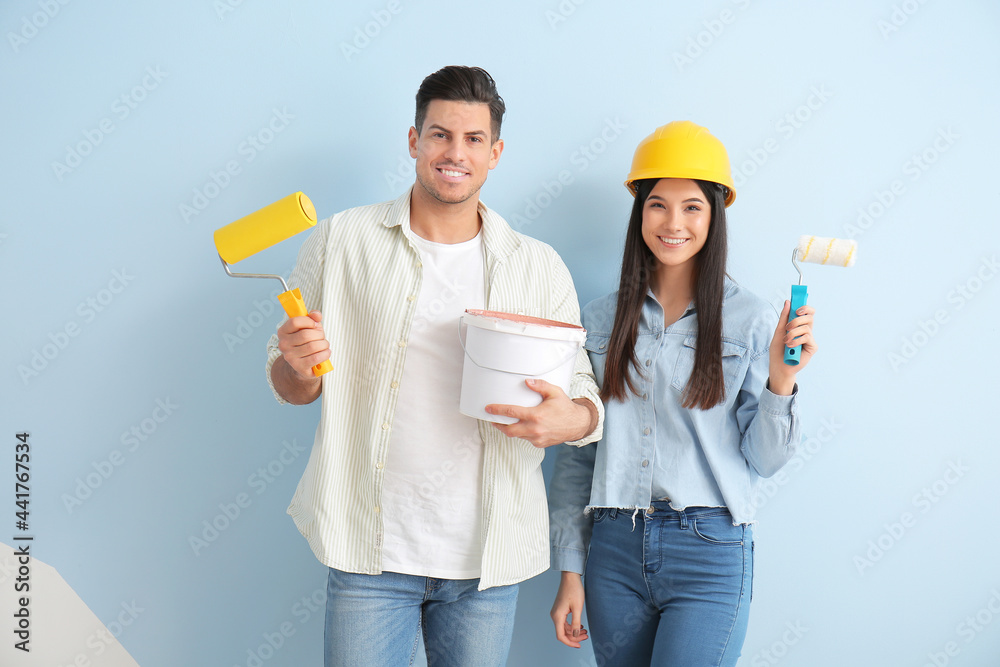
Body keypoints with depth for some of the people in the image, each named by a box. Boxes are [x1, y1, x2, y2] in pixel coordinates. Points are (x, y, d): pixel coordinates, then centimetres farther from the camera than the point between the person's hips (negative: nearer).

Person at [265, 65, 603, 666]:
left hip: (486, 559, 2)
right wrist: (299, 366, -17)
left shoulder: (540, 268, 4)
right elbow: (291, 387, 7)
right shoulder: (343, 241, 1)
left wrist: (574, 419, -16)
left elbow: (585, 390, 8)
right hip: (372, 550, -1)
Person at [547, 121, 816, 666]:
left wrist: (780, 381, -16)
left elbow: (763, 460, 0)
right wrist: (570, 570, 5)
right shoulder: (601, 320, 5)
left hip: (710, 557, -3)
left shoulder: (751, 320, -2)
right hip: (614, 549, 3)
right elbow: (577, 454, 8)